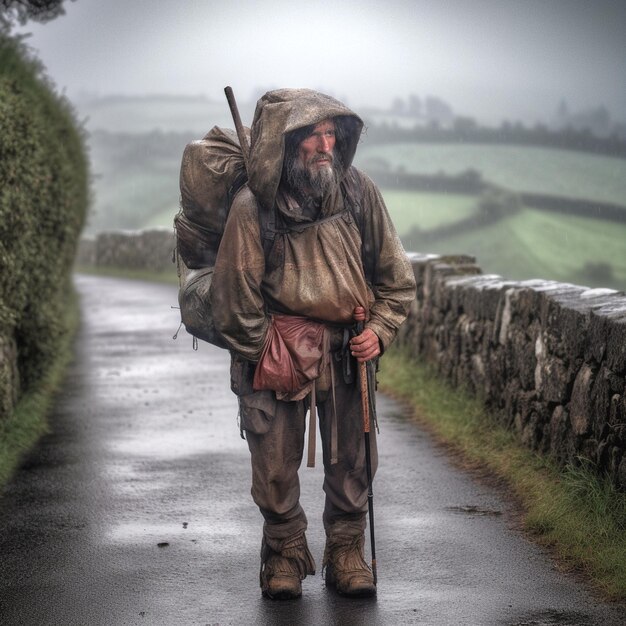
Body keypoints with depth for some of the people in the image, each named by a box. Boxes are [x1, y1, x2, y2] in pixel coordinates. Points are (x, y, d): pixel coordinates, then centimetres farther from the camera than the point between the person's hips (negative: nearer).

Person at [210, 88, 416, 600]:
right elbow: (236, 299, -5)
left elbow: (395, 275, 8)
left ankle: (346, 552, 23)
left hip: (348, 348, 3)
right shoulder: (253, 207, -14)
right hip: (276, 349, -2)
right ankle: (286, 554, 21)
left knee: (351, 460, 6)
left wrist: (379, 330, -4)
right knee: (276, 462, 2)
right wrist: (265, 356, -1)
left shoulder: (358, 191, -4)